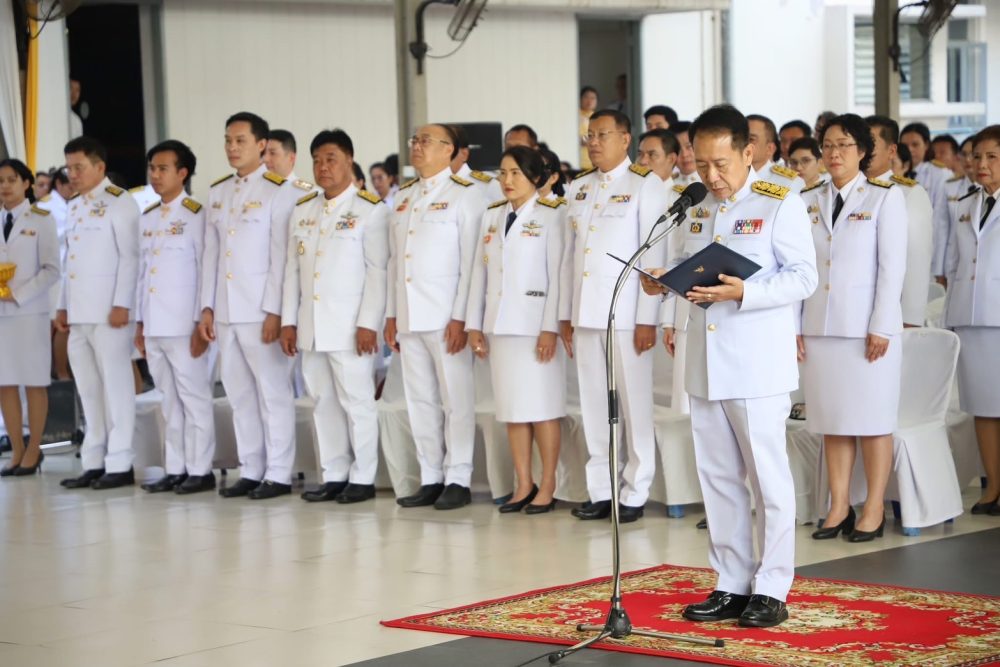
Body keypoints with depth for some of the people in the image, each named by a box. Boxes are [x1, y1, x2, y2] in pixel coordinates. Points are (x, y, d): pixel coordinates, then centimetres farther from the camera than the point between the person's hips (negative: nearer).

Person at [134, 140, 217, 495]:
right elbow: (143, 271, 17)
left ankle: (200, 470, 3)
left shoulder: (196, 215, -5)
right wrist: (140, 322, 14)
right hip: (154, 325, 7)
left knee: (194, 397, -1)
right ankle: (175, 469, 15)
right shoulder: (147, 218, 15)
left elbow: (206, 271, -8)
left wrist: (201, 323, -11)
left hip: (184, 324, -6)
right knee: (170, 399, 11)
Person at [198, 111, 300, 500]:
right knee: (239, 394, 10)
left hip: (262, 310, -7)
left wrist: (275, 311, -14)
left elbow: (281, 256, -10)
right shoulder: (217, 192, 15)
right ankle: (250, 471, 16)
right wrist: (207, 307, 11)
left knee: (273, 391, -2)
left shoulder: (279, 192, -5)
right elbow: (211, 253, 16)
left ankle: (278, 474, 3)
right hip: (226, 311, 7)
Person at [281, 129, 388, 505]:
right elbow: (292, 268, 15)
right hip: (311, 325, 6)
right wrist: (288, 320, 9)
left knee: (356, 400, -2)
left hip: (349, 325, -6)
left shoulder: (370, 209, -3)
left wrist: (368, 323, -14)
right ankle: (333, 476, 13)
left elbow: (378, 270, -8)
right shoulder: (303, 210, 15)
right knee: (323, 402, 8)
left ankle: (362, 478, 4)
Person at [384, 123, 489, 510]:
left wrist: (461, 317, -15)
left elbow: (471, 261, -9)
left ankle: (457, 480, 2)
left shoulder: (465, 196, -3)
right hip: (409, 316, 7)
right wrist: (391, 314, 13)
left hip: (446, 317, -7)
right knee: (419, 399, 8)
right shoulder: (403, 198, 18)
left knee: (456, 400, -3)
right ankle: (430, 479, 13)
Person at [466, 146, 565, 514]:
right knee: (512, 407, 6)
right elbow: (480, 272, 14)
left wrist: (550, 328, -14)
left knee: (542, 405, -3)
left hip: (536, 324, -5)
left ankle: (547, 486, 4)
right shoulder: (492, 217, 14)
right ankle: (524, 484, 12)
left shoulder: (549, 217, -3)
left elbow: (557, 275, -8)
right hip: (500, 324, 5)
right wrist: (474, 324, 9)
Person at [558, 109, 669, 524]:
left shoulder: (645, 185, -2)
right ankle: (600, 491, 12)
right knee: (594, 404, 6)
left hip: (626, 313, -5)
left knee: (635, 404, -1)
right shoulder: (578, 188, 15)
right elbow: (569, 253, 16)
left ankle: (635, 493, 5)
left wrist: (647, 318, -12)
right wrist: (565, 314, 12)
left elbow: (653, 255, -7)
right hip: (585, 313, 5)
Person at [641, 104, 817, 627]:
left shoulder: (780, 205, -6)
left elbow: (803, 277, -12)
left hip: (759, 366, -7)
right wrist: (667, 283, 3)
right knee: (717, 476, 9)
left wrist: (742, 293, -23)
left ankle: (771, 591, 5)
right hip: (706, 365, 7)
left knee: (767, 477, -1)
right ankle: (731, 584, 18)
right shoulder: (700, 211, 16)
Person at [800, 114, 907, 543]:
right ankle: (838, 508, 11)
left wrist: (881, 327, -11)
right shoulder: (809, 202, 11)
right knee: (831, 421, 6)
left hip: (867, 326, -4)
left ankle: (874, 509, 6)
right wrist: (793, 326, 3)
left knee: (872, 420, 0)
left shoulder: (885, 198, -1)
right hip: (819, 326, 4)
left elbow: (892, 266, -6)